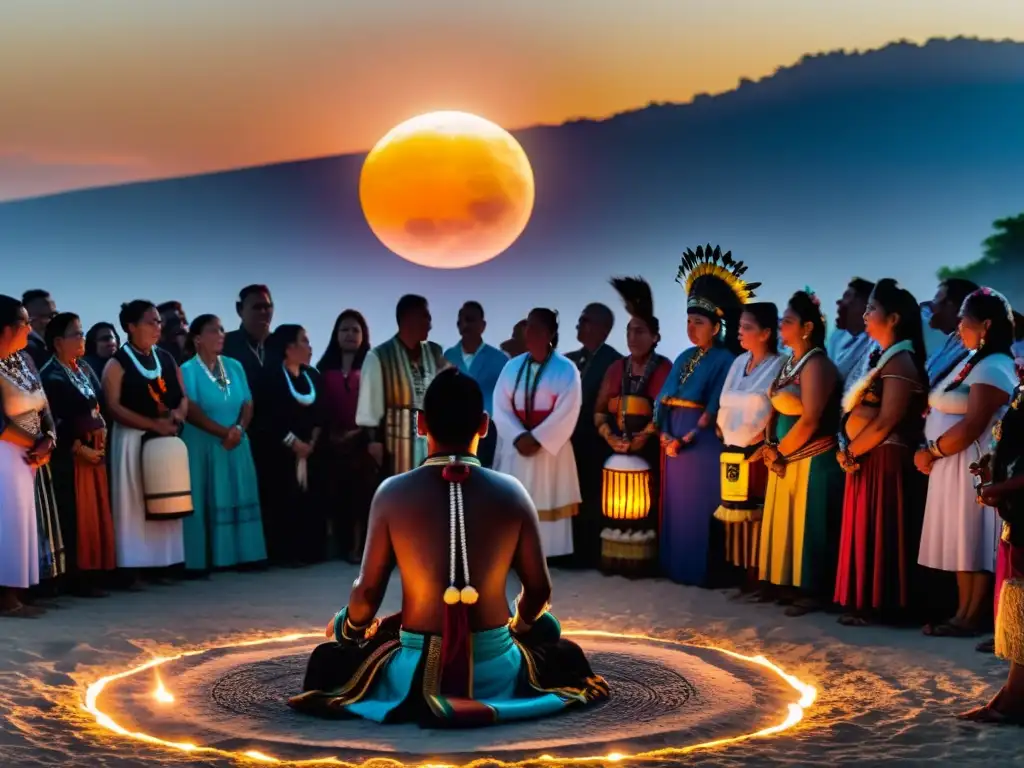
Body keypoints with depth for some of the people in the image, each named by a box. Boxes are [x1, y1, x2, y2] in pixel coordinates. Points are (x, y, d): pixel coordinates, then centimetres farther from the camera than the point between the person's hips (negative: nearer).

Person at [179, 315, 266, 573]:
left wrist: (239, 429, -12)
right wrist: (223, 432, -18)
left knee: (238, 499, 4)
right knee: (206, 502, -4)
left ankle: (242, 555, 8)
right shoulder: (188, 370, -7)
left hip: (236, 445, 5)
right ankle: (204, 560, -3)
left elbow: (248, 404, 7)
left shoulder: (234, 366, 9)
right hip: (203, 446, -5)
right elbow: (191, 411, -15)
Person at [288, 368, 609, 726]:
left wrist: (350, 625, 18)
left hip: (416, 671, -1)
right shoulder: (511, 492, -7)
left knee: (328, 659, 27)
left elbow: (367, 592, -6)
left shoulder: (393, 493, -10)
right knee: (566, 654, 31)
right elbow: (539, 591, 1)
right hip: (495, 672, 1)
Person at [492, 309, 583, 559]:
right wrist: (519, 436, -14)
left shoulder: (565, 369, -2)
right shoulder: (512, 367, 8)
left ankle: (543, 554, 1)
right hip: (515, 447, 3)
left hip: (550, 448, -3)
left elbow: (566, 413, -11)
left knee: (545, 501, -2)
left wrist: (537, 439, -18)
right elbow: (501, 407, 1)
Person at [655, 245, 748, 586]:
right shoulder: (684, 358, 14)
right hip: (675, 440, 7)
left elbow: (714, 410, -14)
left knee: (700, 507, -3)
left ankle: (701, 570, 3)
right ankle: (676, 566, 17)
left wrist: (686, 439, -17)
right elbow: (664, 399, 9)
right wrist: (666, 435, -6)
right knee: (676, 504, 10)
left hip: (703, 442, -7)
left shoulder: (725, 360, -7)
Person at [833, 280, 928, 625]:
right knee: (864, 530, 12)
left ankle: (877, 605, 2)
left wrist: (850, 452, -10)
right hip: (866, 459, 10)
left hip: (884, 461, -10)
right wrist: (848, 449, 4)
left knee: (877, 531, -4)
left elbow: (887, 422, -19)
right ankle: (867, 603, 17)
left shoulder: (900, 361, -14)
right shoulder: (882, 358, 16)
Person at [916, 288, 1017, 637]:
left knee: (974, 542, -3)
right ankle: (963, 613, 16)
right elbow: (942, 413, 19)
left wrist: (931, 451, -11)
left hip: (972, 467, -9)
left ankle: (970, 618, 3)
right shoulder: (973, 362, 17)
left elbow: (971, 427, -21)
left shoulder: (993, 368, -14)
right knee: (963, 543, 11)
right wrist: (930, 452, 5)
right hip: (952, 466, 9)